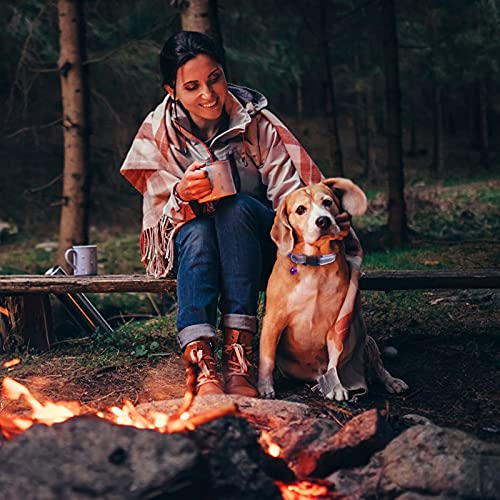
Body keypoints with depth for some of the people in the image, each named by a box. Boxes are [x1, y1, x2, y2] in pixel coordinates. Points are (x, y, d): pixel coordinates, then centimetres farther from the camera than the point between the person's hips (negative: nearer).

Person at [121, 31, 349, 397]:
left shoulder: (255, 120, -8)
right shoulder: (158, 135, -5)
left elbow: (291, 190, -14)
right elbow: (159, 216, -8)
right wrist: (182, 196, -32)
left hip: (255, 241, 0)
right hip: (189, 247, 1)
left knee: (236, 208, -33)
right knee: (197, 230, -34)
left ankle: (239, 350, -41)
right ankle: (200, 360, -49)